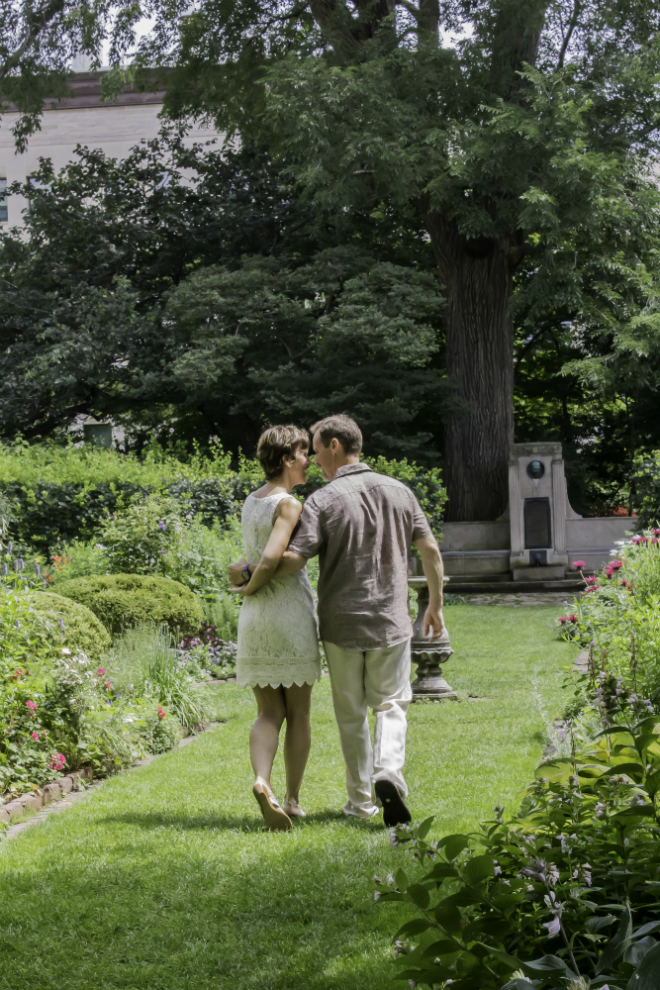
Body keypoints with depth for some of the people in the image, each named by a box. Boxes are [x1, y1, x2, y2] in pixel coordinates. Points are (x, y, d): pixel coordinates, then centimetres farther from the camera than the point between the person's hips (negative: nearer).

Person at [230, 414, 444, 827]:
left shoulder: (323, 501, -11)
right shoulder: (399, 492, 2)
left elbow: (293, 559, -19)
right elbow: (431, 550, 4)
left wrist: (246, 570, -3)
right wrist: (436, 606, 14)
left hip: (341, 623, -2)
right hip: (391, 622, 2)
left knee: (351, 714, 13)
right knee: (391, 704, 13)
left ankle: (362, 800, 18)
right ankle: (389, 774, -13)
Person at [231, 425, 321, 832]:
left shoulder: (251, 502, 11)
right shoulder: (288, 505, -13)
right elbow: (271, 559, -24)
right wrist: (249, 587, -6)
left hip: (255, 616, 6)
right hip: (291, 612, -6)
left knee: (269, 713, 8)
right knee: (298, 713, 8)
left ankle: (262, 781, -16)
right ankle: (293, 799, 12)